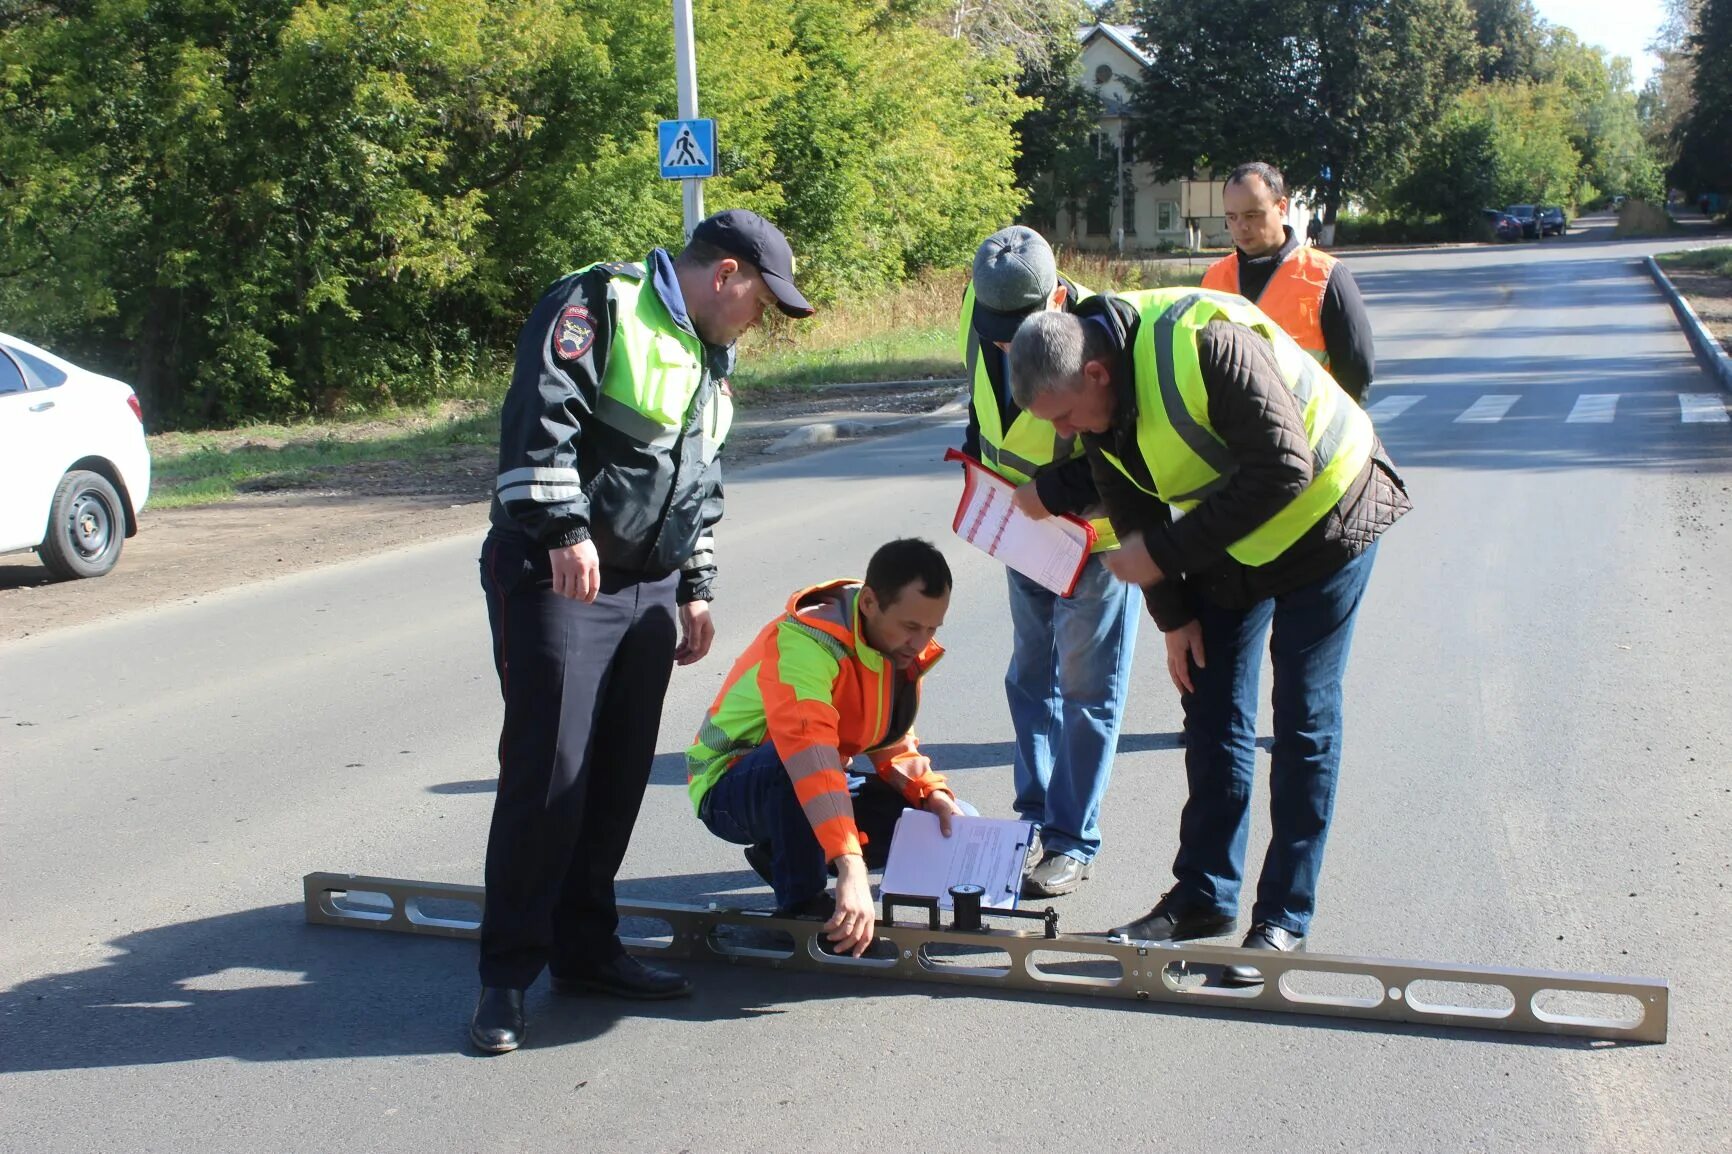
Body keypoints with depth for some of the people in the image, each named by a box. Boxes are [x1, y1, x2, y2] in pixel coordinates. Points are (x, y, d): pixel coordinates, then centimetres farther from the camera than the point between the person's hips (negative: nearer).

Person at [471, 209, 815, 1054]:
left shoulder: (708, 359, 20)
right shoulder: (598, 304, -8)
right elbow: (540, 415, -20)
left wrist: (694, 590, 22)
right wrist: (563, 528, -27)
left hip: (647, 589, 8)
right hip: (558, 577, -8)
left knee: (619, 777, 9)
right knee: (547, 772, -9)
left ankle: (585, 950, 22)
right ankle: (507, 975, 1)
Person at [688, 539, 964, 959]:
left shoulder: (902, 648, -5)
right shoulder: (807, 643, -32)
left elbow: (893, 744, 5)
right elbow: (810, 755, -46)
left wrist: (931, 792, -16)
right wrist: (851, 867, -55)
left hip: (820, 795, 8)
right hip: (730, 789, -8)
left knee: (951, 824, -3)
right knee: (795, 764, -40)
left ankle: (784, 855, 4)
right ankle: (801, 905, -21)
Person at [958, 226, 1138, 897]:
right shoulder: (982, 319, -11)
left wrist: (1059, 491, -28)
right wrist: (976, 453, 1)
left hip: (1097, 534, -7)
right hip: (1025, 529, 7)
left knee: (1086, 689, 2)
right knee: (1031, 678, 14)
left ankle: (1073, 841, 11)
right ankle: (1036, 817, 27)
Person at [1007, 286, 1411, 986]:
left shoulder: (1206, 343, -35)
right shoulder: (1099, 403, -11)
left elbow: (1283, 469, -34)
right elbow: (1133, 510, 2)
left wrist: (1165, 554, -31)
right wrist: (1172, 616, 0)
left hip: (1321, 518, -7)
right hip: (1225, 544, 7)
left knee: (1304, 719, -2)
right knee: (1212, 713, 7)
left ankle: (1285, 918, 6)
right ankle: (1205, 895, 19)